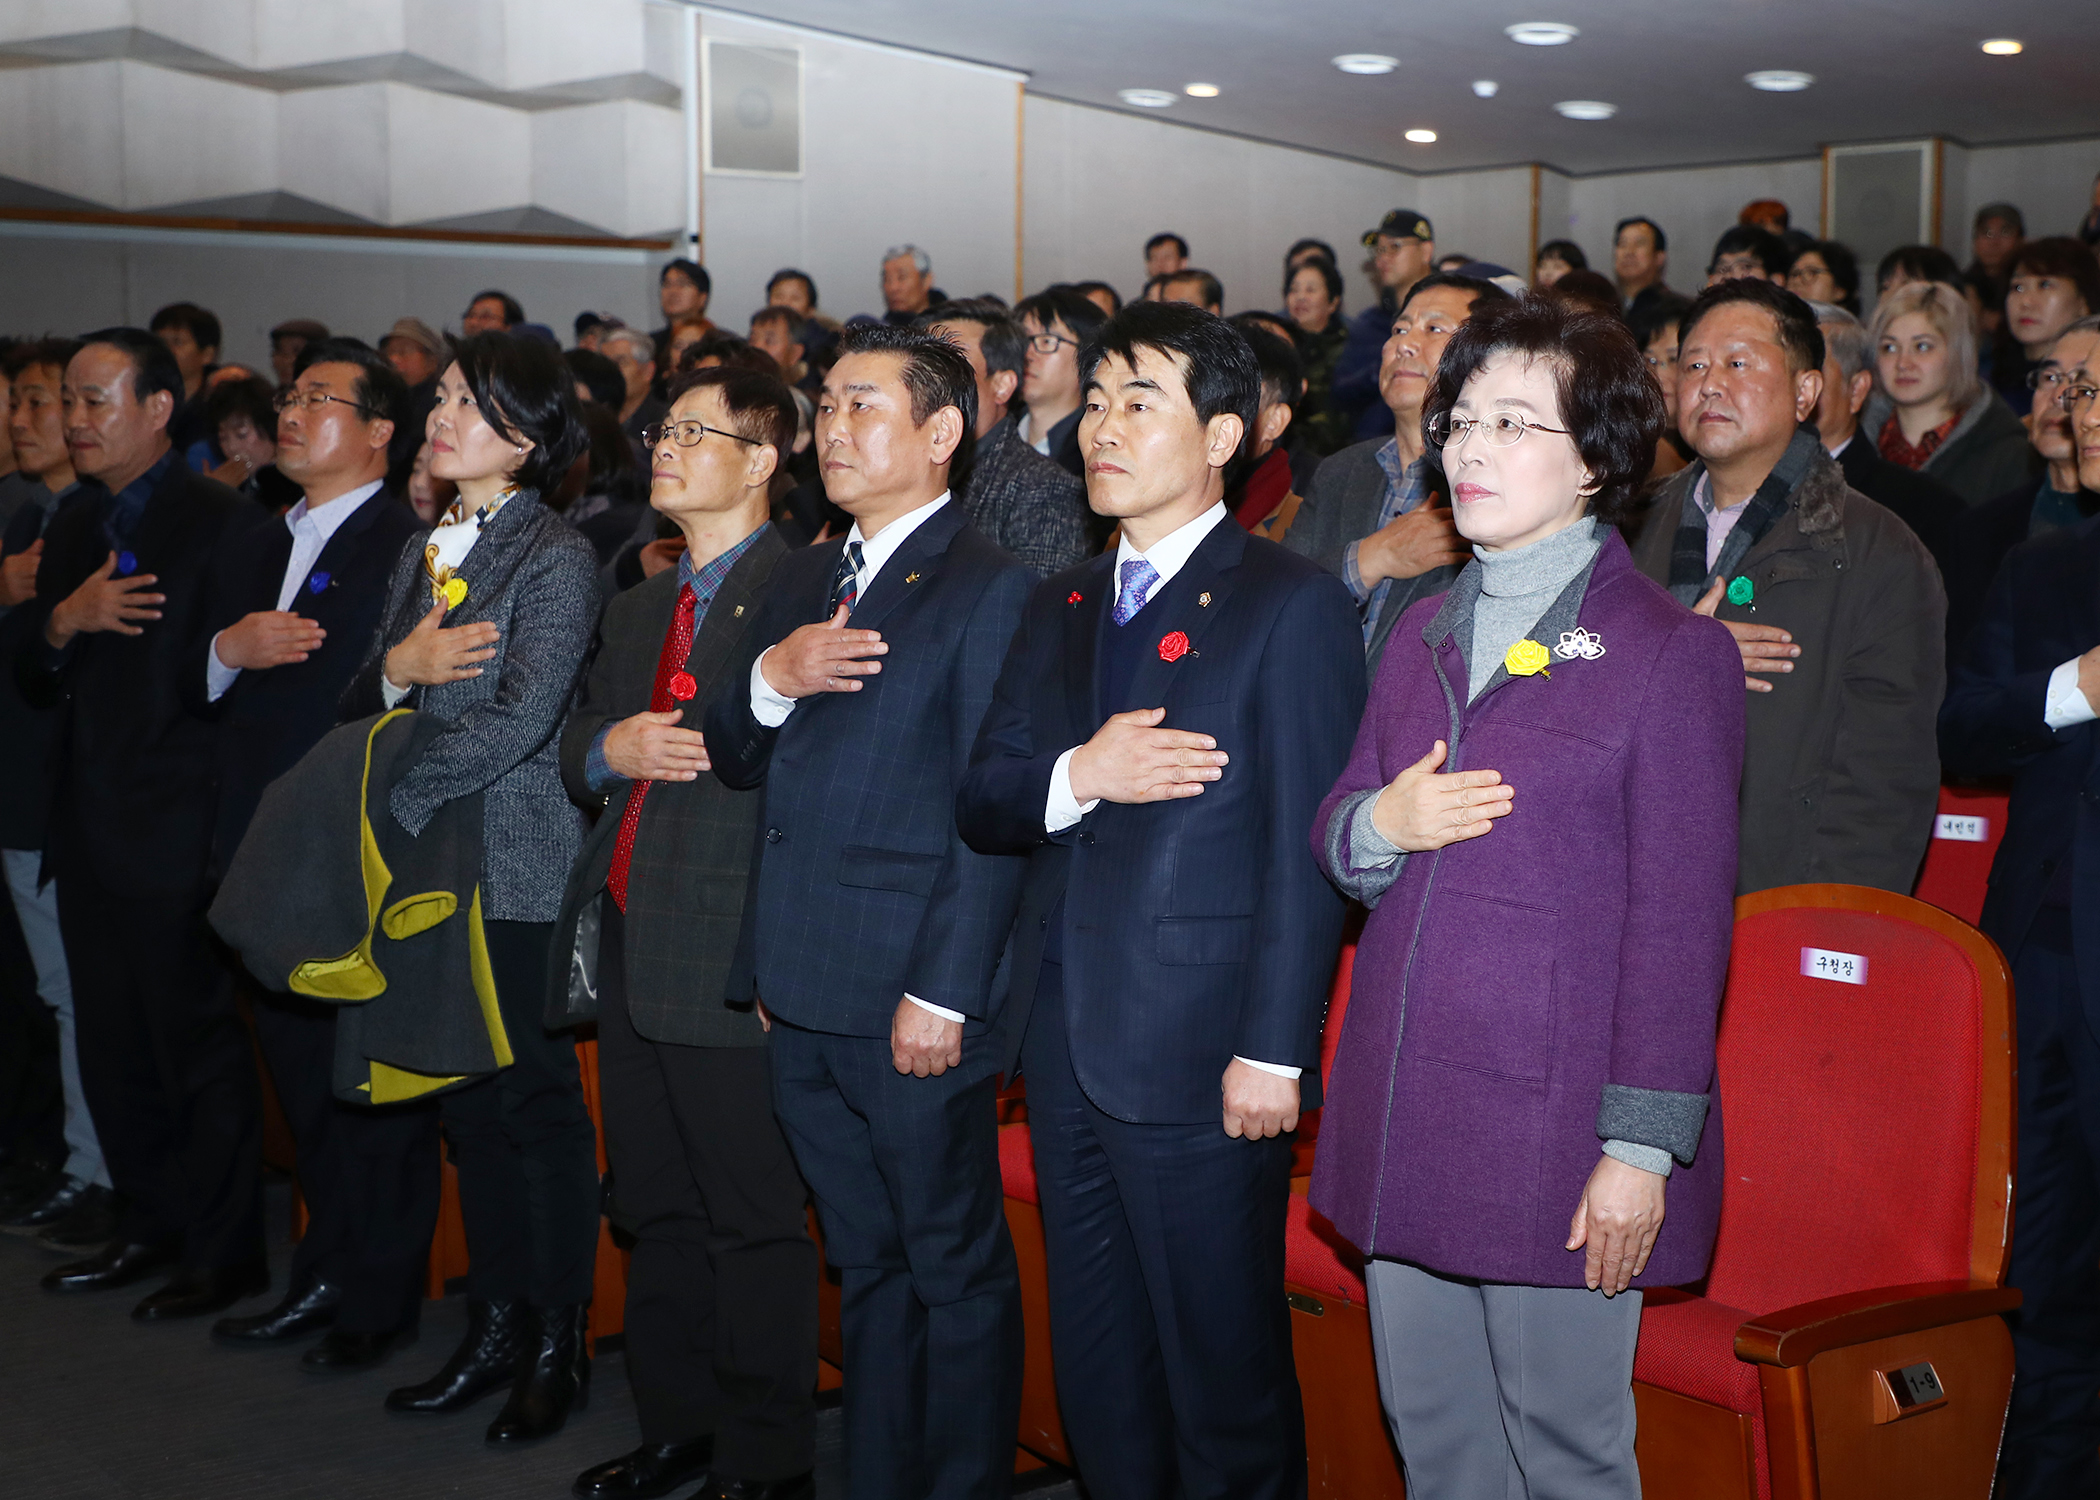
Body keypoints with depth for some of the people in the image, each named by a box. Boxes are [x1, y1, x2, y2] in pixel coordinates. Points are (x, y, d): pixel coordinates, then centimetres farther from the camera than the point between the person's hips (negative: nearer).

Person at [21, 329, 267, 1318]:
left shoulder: (223, 524, -11)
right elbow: (35, 686, 11)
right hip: (92, 831, 8)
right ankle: (152, 1225, 30)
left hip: (180, 835, -8)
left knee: (200, 1047, 1)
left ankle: (224, 1252, 12)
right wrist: (62, 621, -9)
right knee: (113, 1050, 16)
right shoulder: (74, 527, 13)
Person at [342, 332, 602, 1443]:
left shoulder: (558, 560, -9)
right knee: (469, 1107, 13)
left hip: (521, 873, -7)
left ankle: (558, 1346, 13)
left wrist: (392, 802, -16)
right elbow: (356, 705, 14)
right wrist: (396, 667, -8)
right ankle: (494, 1327, 24)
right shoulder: (422, 552, 14)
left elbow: (519, 718, -19)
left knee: (538, 1105, 2)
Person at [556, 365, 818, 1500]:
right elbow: (573, 747, 20)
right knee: (659, 1213, 15)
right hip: (631, 951, 8)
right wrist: (610, 747, 1)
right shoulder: (637, 609, 21)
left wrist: (717, 744, -17)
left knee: (755, 1219, -2)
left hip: (734, 953, -8)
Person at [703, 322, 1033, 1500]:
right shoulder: (806, 577, 15)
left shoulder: (990, 588, -9)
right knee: (867, 1267, 17)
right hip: (803, 1001, 7)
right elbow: (735, 763, 14)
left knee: (956, 1270, 5)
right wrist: (770, 677, -7)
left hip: (913, 1003, -7)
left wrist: (942, 996, -16)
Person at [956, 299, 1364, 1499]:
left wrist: (1275, 1050, -16)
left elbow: (1303, 850, -11)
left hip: (1200, 1051, -6)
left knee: (1223, 1366, 4)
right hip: (1069, 1041, 7)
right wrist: (1075, 778, -11)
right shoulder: (1063, 609, 15)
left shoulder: (1291, 604, -6)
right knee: (1097, 1364, 16)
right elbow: (982, 805, 10)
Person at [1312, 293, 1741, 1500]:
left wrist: (1645, 1144, -13)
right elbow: (1335, 834, 19)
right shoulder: (1427, 635, 14)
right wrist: (1376, 825, -6)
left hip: (1555, 1124, -6)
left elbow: (1680, 920, -9)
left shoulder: (1670, 651, -6)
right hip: (1403, 1115, 6)